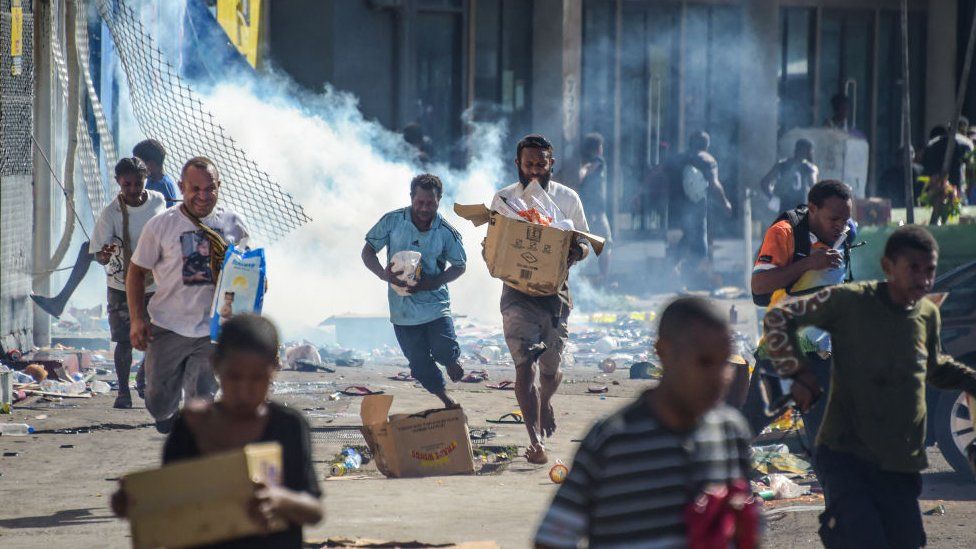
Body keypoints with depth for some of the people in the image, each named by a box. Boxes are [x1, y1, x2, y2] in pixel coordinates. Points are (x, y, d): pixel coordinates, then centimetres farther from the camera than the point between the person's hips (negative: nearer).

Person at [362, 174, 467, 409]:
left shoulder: (447, 233, -6)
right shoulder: (392, 221, -6)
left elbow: (459, 266, 5)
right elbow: (368, 252, 1)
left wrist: (433, 282, -14)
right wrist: (383, 274, -20)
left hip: (435, 303, -1)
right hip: (402, 308, 1)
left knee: (444, 351, -18)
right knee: (421, 367, 4)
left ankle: (453, 359, 20)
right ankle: (447, 401, 27)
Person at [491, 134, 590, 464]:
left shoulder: (568, 199, 5)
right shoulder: (504, 199, 3)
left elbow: (585, 244, 10)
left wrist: (577, 251, -14)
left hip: (555, 290, 1)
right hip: (518, 291, -1)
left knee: (551, 368, 9)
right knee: (524, 365, -14)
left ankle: (545, 402, 45)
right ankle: (536, 441, -17)